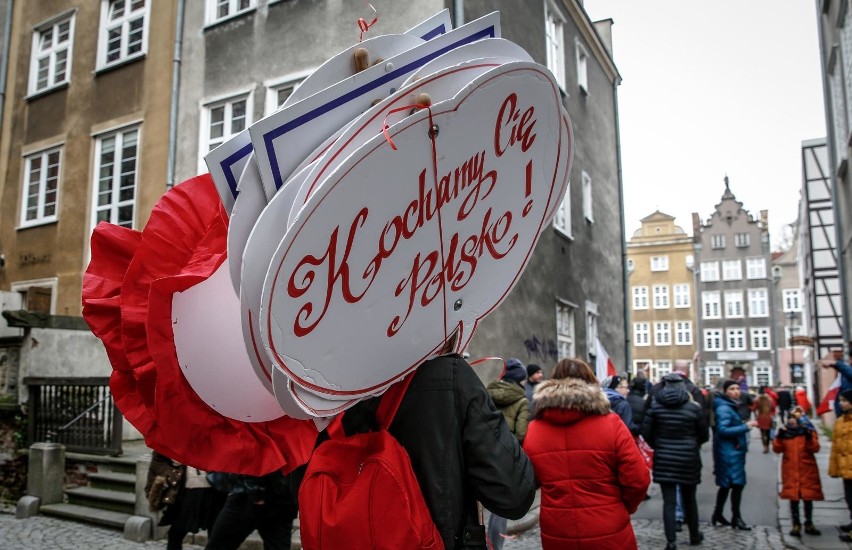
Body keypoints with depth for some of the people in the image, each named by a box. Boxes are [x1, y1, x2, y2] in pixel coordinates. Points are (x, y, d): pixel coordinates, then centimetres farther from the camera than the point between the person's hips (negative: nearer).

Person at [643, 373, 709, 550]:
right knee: (689, 499, 17)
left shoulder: (655, 405, -5)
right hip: (688, 459, 0)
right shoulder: (693, 407, -6)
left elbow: (646, 432, -4)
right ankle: (694, 535, 34)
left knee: (668, 501, 3)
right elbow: (704, 435, 2)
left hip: (664, 459, 0)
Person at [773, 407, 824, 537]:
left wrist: (809, 437, -25)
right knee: (793, 498, 2)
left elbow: (815, 448, -9)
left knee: (808, 497, 8)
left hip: (807, 470, 0)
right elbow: (777, 449, -4)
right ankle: (796, 525, 12)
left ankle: (809, 524, 22)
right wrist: (779, 437, -18)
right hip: (790, 471, 0)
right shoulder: (784, 431, 5)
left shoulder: (808, 430, 2)